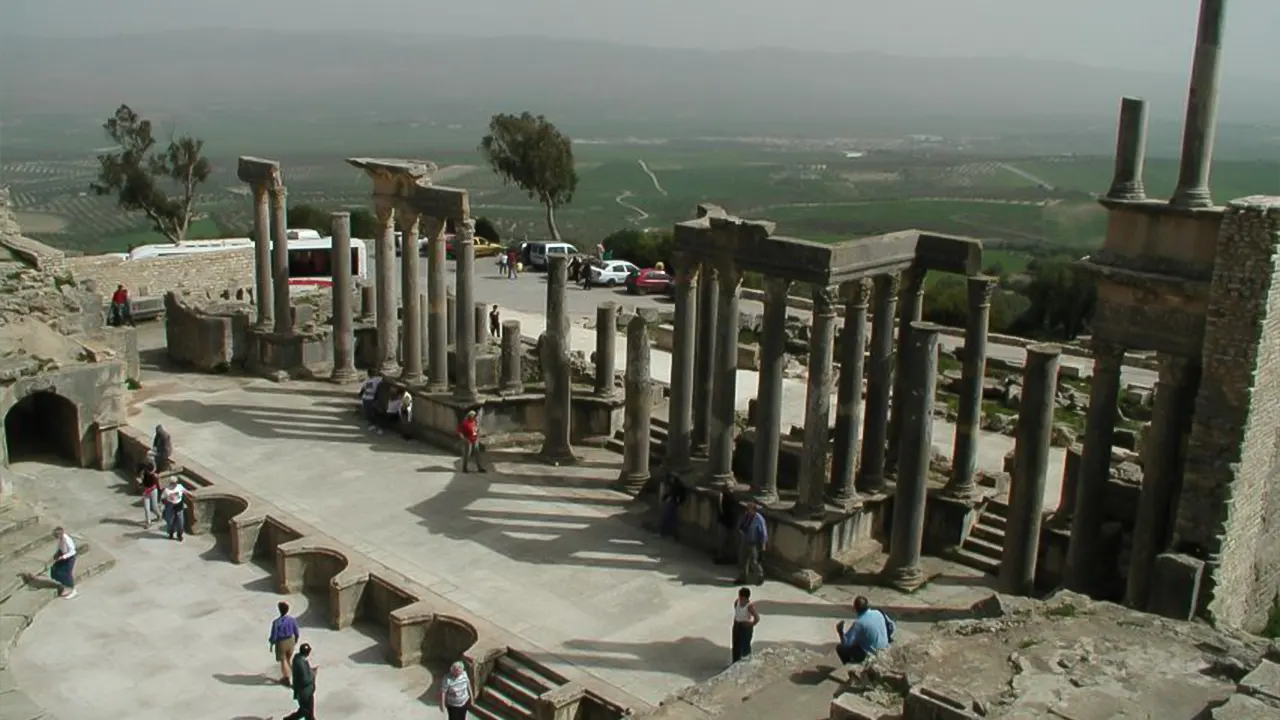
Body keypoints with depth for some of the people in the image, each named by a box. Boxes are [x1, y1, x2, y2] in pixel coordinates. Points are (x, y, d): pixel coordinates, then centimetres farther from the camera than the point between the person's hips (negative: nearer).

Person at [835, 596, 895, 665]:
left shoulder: (858, 623, -23)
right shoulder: (878, 613, -6)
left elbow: (847, 643, -23)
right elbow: (891, 625, 12)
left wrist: (840, 632, -8)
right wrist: (888, 638, 28)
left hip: (870, 656, -7)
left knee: (840, 648, 3)